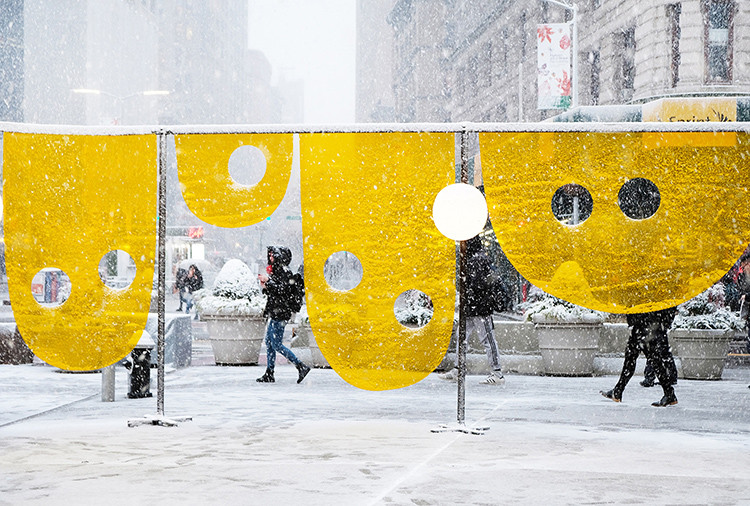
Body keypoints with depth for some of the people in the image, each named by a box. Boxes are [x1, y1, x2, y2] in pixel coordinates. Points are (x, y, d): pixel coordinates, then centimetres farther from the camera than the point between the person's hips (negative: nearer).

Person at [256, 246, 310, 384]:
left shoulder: (284, 272, -13)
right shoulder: (277, 271, 16)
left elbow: (282, 290, -24)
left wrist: (268, 281, -20)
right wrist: (265, 287, 5)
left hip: (280, 313, -10)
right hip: (275, 312, 10)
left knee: (276, 344, -10)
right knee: (269, 342, 11)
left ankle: (301, 366, -7)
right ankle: (269, 374, 15)